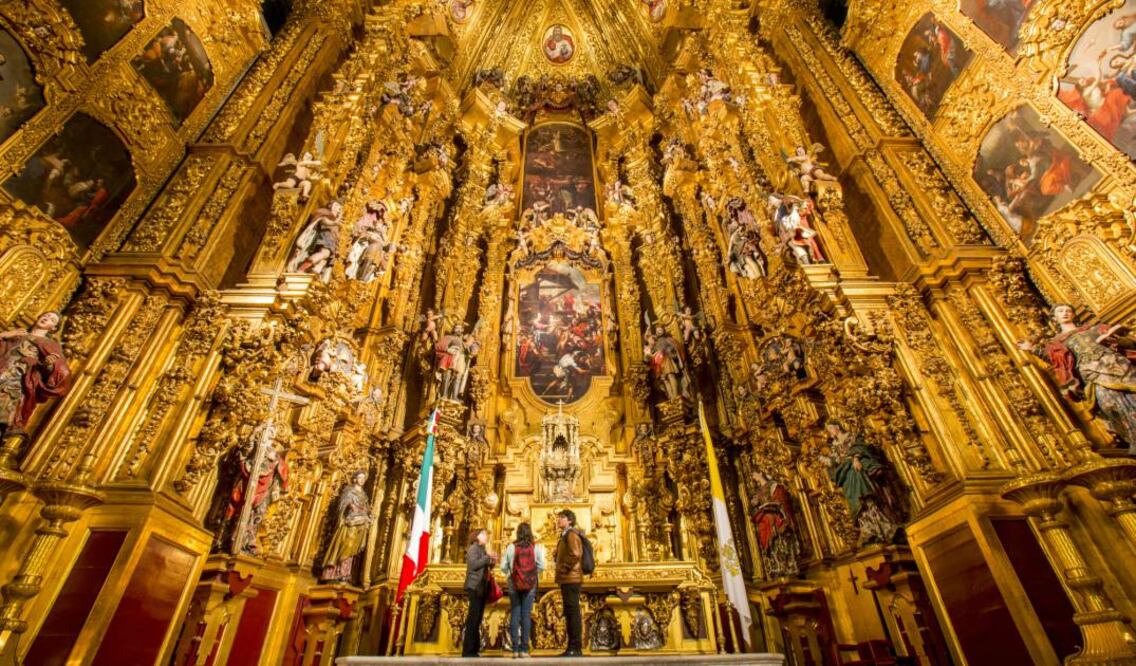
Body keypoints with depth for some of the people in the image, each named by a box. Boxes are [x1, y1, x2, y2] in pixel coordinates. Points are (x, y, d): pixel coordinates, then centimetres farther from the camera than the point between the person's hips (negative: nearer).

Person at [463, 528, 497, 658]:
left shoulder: (482, 550, 20)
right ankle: (468, 651, -5)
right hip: (475, 587, -9)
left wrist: (492, 561, 4)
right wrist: (487, 557, -17)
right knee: (473, 618, -9)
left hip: (482, 587, 9)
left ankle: (473, 649, 15)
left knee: (477, 619, 10)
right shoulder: (473, 548, -6)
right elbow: (474, 565, -20)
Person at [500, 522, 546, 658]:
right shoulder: (536, 547, -5)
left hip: (514, 584, 1)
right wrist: (534, 574, 9)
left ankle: (515, 649, 9)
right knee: (526, 615, 5)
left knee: (515, 615, 8)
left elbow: (503, 566, -5)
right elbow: (541, 566, -9)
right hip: (530, 585, 0)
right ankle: (524, 649, 5)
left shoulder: (511, 547, -4)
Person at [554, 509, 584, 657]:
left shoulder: (571, 534, -11)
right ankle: (572, 647, 18)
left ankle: (576, 648, -2)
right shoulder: (565, 536, 19)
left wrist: (563, 569, -17)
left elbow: (575, 555, -25)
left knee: (573, 613, -6)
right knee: (569, 613, 12)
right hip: (566, 580, 10)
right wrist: (561, 571, 14)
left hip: (571, 579, -10)